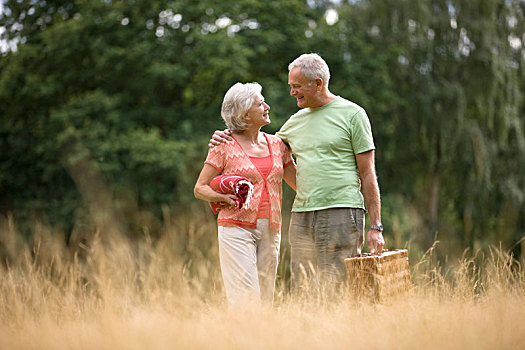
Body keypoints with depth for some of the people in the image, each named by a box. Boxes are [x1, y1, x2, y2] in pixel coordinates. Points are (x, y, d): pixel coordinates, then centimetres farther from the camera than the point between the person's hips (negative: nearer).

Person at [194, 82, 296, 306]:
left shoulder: (276, 144, 13)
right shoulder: (225, 145, -1)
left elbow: (299, 182, 18)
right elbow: (200, 188, 1)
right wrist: (224, 197, -18)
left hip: (270, 230, 5)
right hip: (237, 228, -5)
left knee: (265, 298, 4)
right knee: (245, 298, -11)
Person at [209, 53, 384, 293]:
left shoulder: (352, 114, 1)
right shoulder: (296, 121, 17)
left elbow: (367, 174, -1)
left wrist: (375, 226, -5)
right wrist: (226, 139, 15)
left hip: (341, 216, -6)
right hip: (301, 217, 6)